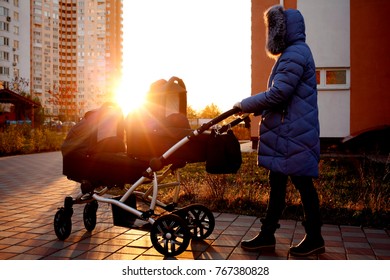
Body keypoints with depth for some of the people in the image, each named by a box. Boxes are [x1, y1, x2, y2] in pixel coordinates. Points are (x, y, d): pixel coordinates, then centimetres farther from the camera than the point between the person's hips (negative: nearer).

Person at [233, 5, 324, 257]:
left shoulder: (295, 54, -13)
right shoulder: (291, 54, 21)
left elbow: (277, 95, -21)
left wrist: (244, 105, -10)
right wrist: (251, 108, 12)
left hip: (294, 133, -10)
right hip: (285, 134, 10)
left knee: (302, 182, -1)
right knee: (277, 182, 11)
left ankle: (315, 239, 13)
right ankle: (267, 235, 19)